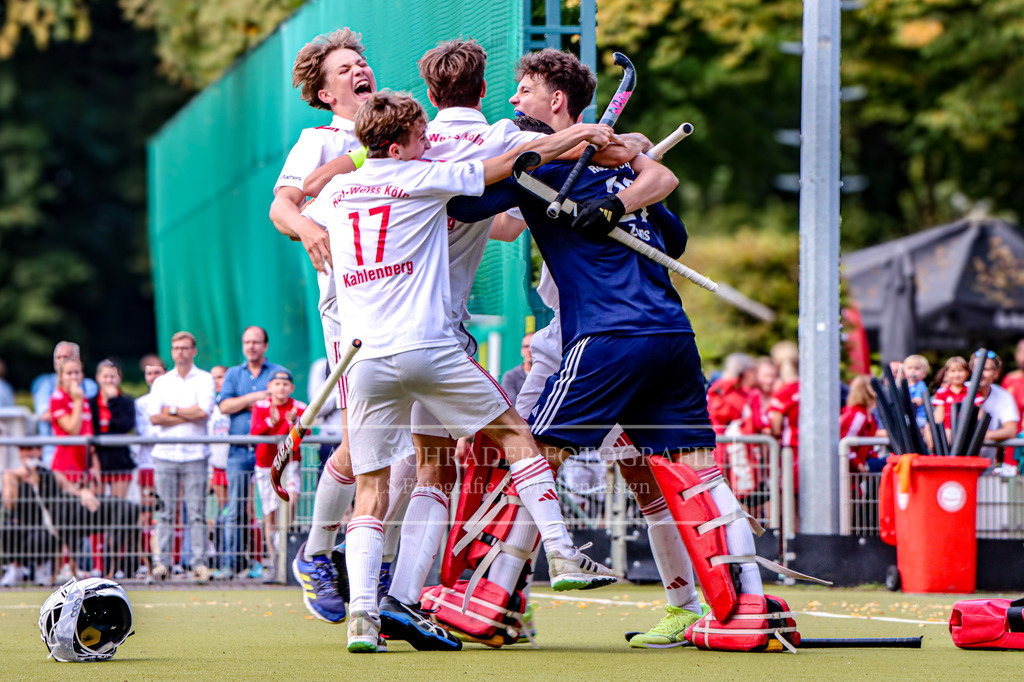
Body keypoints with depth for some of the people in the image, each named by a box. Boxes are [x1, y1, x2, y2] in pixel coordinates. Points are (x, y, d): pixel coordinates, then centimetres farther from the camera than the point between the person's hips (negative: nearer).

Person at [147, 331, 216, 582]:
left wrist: (173, 410, -2)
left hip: (195, 454, -2)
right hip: (165, 453, 2)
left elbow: (204, 411, -10)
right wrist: (189, 416, -5)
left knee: (197, 512, -5)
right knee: (165, 511, -1)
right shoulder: (161, 382, 14)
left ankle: (199, 562, -4)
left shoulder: (204, 379, 7)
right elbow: (154, 417, 0)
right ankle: (162, 561, 2)